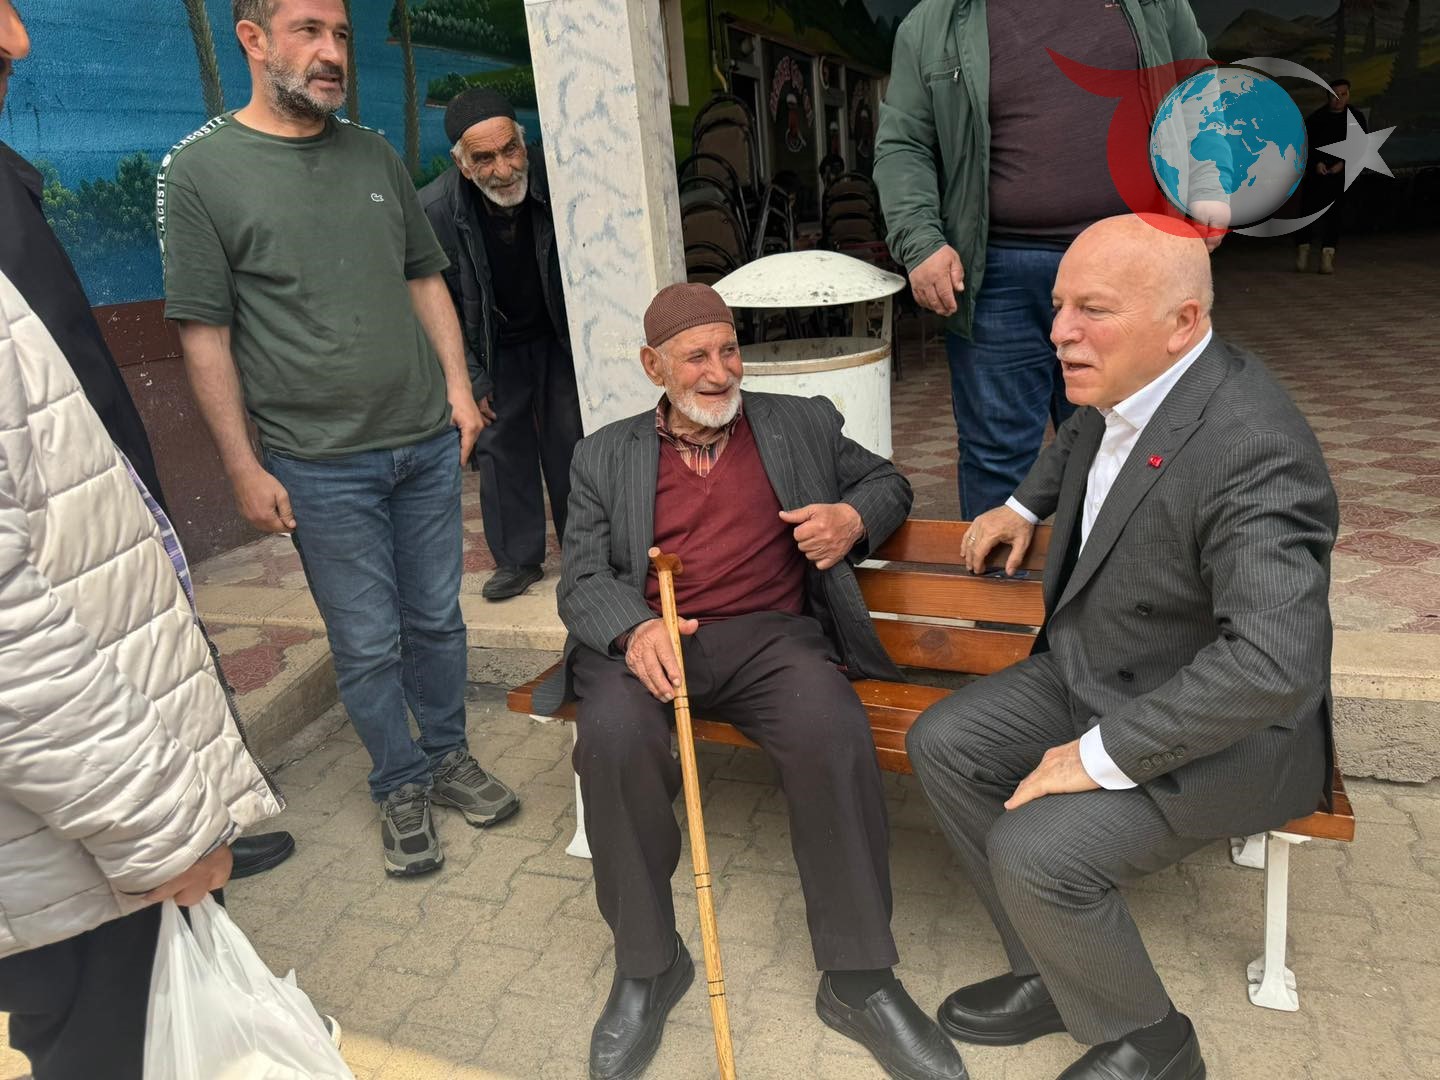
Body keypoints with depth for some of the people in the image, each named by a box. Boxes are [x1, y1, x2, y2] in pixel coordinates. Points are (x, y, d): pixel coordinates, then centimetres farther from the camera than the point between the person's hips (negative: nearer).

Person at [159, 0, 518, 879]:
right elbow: (205, 332, -5)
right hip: (320, 465, -4)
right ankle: (402, 789, 26)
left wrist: (458, 385, 6)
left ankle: (449, 755, 34)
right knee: (368, 645, 6)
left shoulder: (375, 156, 9)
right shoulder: (200, 171, -4)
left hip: (428, 441, 4)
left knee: (438, 620, 13)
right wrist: (244, 467, -7)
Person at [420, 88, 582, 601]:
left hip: (558, 337, 1)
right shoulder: (432, 210, -23)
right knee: (500, 448, 2)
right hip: (494, 349, 0)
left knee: (571, 442, 5)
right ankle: (517, 559, 15)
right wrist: (470, 380, -11)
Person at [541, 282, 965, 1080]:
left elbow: (886, 481, 26)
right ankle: (647, 965, -7)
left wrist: (853, 519, 0)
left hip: (771, 634, 0)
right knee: (612, 738, -31)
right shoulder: (604, 456, 14)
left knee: (832, 730, -31)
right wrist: (634, 628, -19)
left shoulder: (801, 425, 17)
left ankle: (856, 980, -11)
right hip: (644, 641, 0)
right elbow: (581, 578, 5)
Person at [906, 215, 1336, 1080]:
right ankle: (1054, 977, 16)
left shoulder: (1250, 452, -31)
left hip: (1218, 727, -8)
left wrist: (1106, 755, -31)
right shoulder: (1124, 381, -4)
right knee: (943, 745, 1)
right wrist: (1024, 505, 17)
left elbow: (1278, 661, -38)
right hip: (1097, 674, 9)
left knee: (1036, 851, -22)